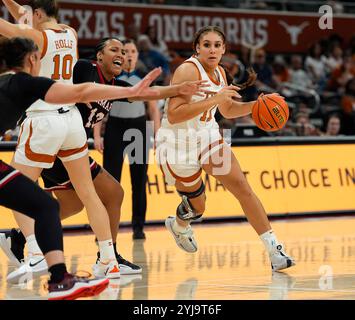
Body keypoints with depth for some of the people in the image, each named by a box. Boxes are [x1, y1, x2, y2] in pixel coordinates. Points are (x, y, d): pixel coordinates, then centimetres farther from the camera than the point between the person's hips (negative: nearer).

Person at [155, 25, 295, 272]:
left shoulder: (219, 73, 2)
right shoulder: (188, 71, -22)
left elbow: (227, 110, 19)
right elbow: (173, 115, -31)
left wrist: (255, 105, 1)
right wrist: (213, 99, -34)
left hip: (208, 137, 6)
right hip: (178, 145, -6)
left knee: (242, 187, -10)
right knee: (197, 207, 9)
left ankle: (274, 249, -10)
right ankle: (178, 226, 47)